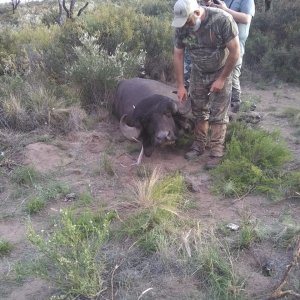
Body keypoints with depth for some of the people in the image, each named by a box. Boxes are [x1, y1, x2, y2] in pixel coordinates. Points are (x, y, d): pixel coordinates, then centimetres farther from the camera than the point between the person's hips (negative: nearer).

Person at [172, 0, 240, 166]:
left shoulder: (222, 19, -27)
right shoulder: (181, 26, -15)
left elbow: (235, 51, -21)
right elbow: (178, 55, -7)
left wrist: (222, 79, -17)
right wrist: (180, 86, -8)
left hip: (220, 72, -3)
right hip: (198, 73, 4)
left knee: (218, 114, -3)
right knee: (198, 111, 8)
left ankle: (216, 151, 7)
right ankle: (199, 145, 23)